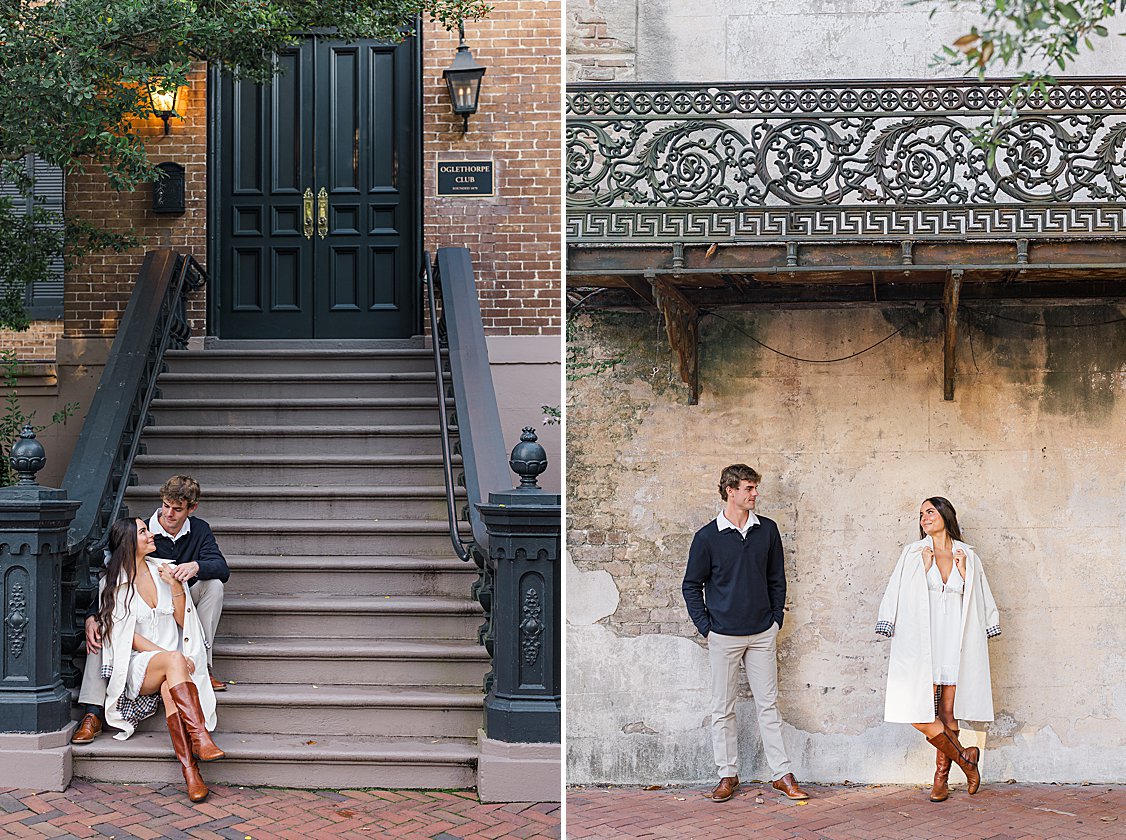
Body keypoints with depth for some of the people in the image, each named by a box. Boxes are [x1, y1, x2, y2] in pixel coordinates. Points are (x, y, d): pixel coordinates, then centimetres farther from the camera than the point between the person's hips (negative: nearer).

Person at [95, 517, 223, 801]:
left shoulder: (164, 570, 13)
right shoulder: (113, 583, 2)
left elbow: (182, 621, 12)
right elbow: (126, 636, -4)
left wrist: (175, 586, -4)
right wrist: (171, 656, -15)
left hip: (170, 665, 3)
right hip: (136, 665, -3)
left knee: (169, 687, -34)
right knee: (174, 661, -36)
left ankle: (189, 768, -46)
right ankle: (200, 737, -47)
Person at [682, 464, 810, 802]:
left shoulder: (767, 530, 3)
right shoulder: (707, 537, -5)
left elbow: (777, 579, 12)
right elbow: (691, 585, 2)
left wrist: (775, 621, 6)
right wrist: (706, 628, -3)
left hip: (763, 634, 2)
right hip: (724, 636, -2)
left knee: (768, 704, 6)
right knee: (723, 708, 5)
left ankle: (782, 774, 11)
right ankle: (728, 774, 15)